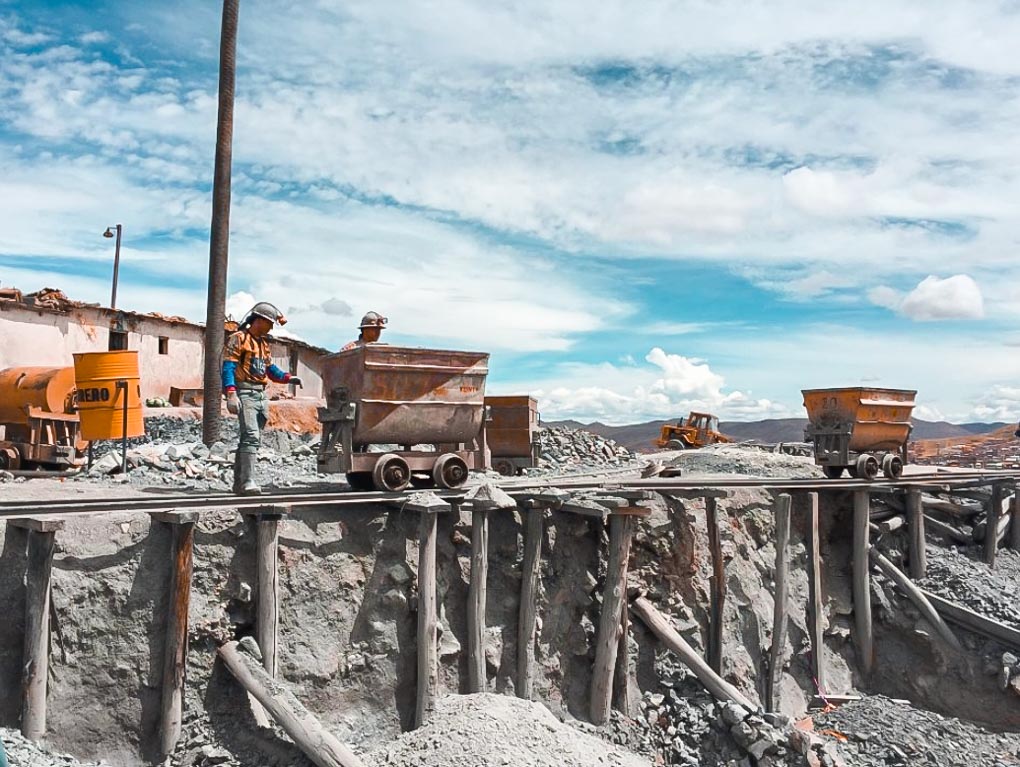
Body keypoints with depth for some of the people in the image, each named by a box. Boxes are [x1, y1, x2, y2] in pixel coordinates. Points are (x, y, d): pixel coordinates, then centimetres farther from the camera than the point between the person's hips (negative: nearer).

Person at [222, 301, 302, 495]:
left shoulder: (264, 343, 22)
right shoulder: (238, 338, -3)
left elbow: (271, 369, 24)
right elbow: (228, 367, -11)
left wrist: (288, 378, 6)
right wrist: (231, 394, -22)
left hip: (261, 395, 8)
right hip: (245, 393, -8)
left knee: (251, 439, 9)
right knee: (251, 436, -20)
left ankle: (239, 483, 14)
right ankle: (247, 481, -24)